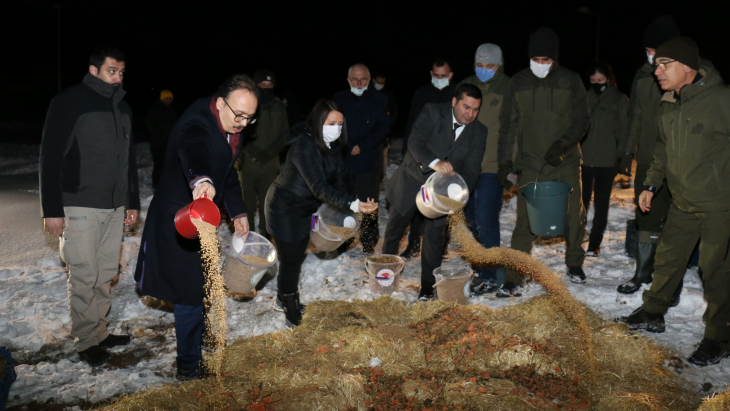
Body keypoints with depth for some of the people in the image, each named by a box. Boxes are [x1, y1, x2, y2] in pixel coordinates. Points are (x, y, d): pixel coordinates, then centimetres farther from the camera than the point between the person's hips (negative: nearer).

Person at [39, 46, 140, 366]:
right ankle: (86, 342, 10)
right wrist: (52, 209, -13)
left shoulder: (123, 108, 14)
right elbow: (51, 157, -9)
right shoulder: (69, 102, -6)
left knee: (106, 274, 11)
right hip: (80, 206, -6)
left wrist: (133, 202, 19)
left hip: (115, 207, 6)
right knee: (85, 277, -3)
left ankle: (100, 331, 23)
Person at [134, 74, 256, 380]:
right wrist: (200, 180, -71)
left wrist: (238, 212, 15)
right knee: (190, 291, -2)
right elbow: (192, 148, -51)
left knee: (200, 285, 24)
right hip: (177, 218, -9)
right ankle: (189, 365, 16)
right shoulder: (198, 122, -26)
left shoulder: (232, 132, 4)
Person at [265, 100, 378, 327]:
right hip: (284, 208, -8)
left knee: (298, 255, 20)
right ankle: (290, 308, 22)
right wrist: (351, 204, -48)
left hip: (304, 208, 8)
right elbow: (319, 187, -38)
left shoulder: (333, 146, -5)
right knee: (290, 259, 1)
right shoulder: (304, 146, -30)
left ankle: (284, 299, 41)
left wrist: (345, 214, -23)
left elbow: (339, 180, -9)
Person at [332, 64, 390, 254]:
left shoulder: (379, 100, 6)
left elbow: (384, 128, 0)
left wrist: (362, 146, -10)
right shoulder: (338, 99, 9)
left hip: (369, 161, -1)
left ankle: (369, 245, 5)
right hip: (342, 160, 2)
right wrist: (349, 148, -10)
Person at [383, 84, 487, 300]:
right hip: (411, 183, 0)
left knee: (435, 235, -2)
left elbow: (472, 168, -11)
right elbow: (415, 142, -28)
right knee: (395, 228, 14)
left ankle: (428, 285, 14)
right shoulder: (432, 112, -15)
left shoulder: (479, 132, -7)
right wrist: (435, 163, -46)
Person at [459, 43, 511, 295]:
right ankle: (481, 266, 30)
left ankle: (489, 277, 2)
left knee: (486, 219, -8)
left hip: (493, 165, -5)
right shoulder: (466, 86, 9)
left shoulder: (509, 90, -3)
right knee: (471, 216, 13)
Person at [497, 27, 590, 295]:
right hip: (531, 165, 0)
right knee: (524, 222, -4)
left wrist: (563, 144, -18)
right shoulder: (518, 83, 3)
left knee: (574, 216, 10)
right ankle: (513, 280, 1)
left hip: (566, 163, 1)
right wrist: (504, 162, -1)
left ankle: (574, 264, 35)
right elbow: (508, 125, 5)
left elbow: (582, 120, 0)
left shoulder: (570, 81, 1)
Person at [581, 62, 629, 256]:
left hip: (607, 160, -1)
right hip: (584, 158, 2)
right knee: (582, 199, 4)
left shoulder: (620, 99, 4)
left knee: (601, 202, 4)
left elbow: (624, 130, 3)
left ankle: (595, 242, 11)